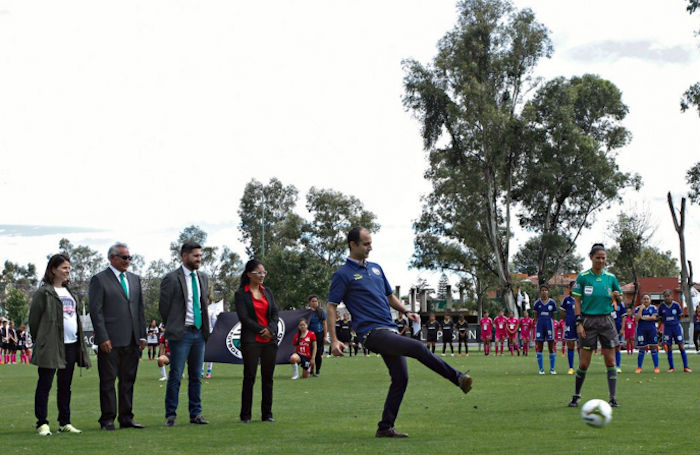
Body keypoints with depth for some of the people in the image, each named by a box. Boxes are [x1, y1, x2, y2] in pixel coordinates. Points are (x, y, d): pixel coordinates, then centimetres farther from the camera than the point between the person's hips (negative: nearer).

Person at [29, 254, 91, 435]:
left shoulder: (69, 292, 18)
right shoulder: (44, 292, -5)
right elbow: (34, 318, -3)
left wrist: (80, 342, 14)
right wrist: (41, 340, 2)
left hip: (71, 344, 7)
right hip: (51, 345, -7)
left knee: (65, 386, 10)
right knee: (45, 384, -3)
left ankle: (65, 423, 15)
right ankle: (42, 424, 1)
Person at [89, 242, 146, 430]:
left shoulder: (135, 279, 16)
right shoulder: (99, 280, -3)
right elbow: (96, 311, -7)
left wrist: (142, 336, 11)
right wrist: (102, 338, -14)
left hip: (132, 340, 6)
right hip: (111, 341, -6)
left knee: (128, 380, 9)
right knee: (108, 380, 0)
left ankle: (126, 418, 15)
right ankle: (107, 419, 5)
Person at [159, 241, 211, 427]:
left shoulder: (203, 277, 11)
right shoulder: (171, 279, -8)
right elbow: (163, 306, -3)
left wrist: (205, 328, 15)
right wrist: (173, 328, 4)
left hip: (199, 333, 6)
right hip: (181, 334, -6)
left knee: (196, 376, 9)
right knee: (176, 376, -3)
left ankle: (196, 414, 14)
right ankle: (171, 415, 3)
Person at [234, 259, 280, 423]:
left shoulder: (267, 292, 14)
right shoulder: (241, 294, 0)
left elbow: (276, 313, 9)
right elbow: (243, 317, -7)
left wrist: (270, 329, -8)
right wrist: (261, 330, -10)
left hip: (270, 340, 4)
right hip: (251, 340, -4)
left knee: (268, 377, 4)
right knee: (249, 377, -4)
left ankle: (267, 413, 10)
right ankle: (245, 415, 2)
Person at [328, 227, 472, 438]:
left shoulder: (376, 268, 18)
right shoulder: (343, 274, -2)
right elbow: (331, 307, -4)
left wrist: (406, 312, 9)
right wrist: (334, 340, -11)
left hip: (389, 330, 8)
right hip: (372, 332, -8)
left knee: (400, 379, 4)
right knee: (418, 348, -22)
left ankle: (385, 428, 12)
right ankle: (458, 378, -14)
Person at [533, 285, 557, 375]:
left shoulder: (552, 302, 2)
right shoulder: (537, 303, 4)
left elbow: (553, 315, 8)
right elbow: (535, 316, 9)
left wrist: (551, 324, 2)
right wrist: (536, 324, 3)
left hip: (549, 324, -1)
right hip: (540, 325, 1)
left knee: (551, 347, 0)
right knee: (539, 347, 1)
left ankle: (552, 368, 7)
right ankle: (541, 368, 8)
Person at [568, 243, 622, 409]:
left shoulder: (610, 277, 7)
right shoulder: (583, 277, -1)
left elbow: (617, 299, 17)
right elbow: (577, 302, -1)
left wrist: (616, 296, -7)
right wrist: (579, 323, -9)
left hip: (606, 320, 2)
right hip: (588, 321, -2)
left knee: (610, 361, -2)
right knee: (584, 363, -1)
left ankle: (613, 398, 2)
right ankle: (576, 396, 15)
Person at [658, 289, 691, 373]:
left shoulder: (676, 305, -7)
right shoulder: (661, 306, -3)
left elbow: (680, 316, 4)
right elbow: (660, 318, 7)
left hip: (676, 327, -1)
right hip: (667, 328, 1)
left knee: (682, 347, -3)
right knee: (669, 348, 3)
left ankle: (685, 367, 1)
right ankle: (671, 367, 12)